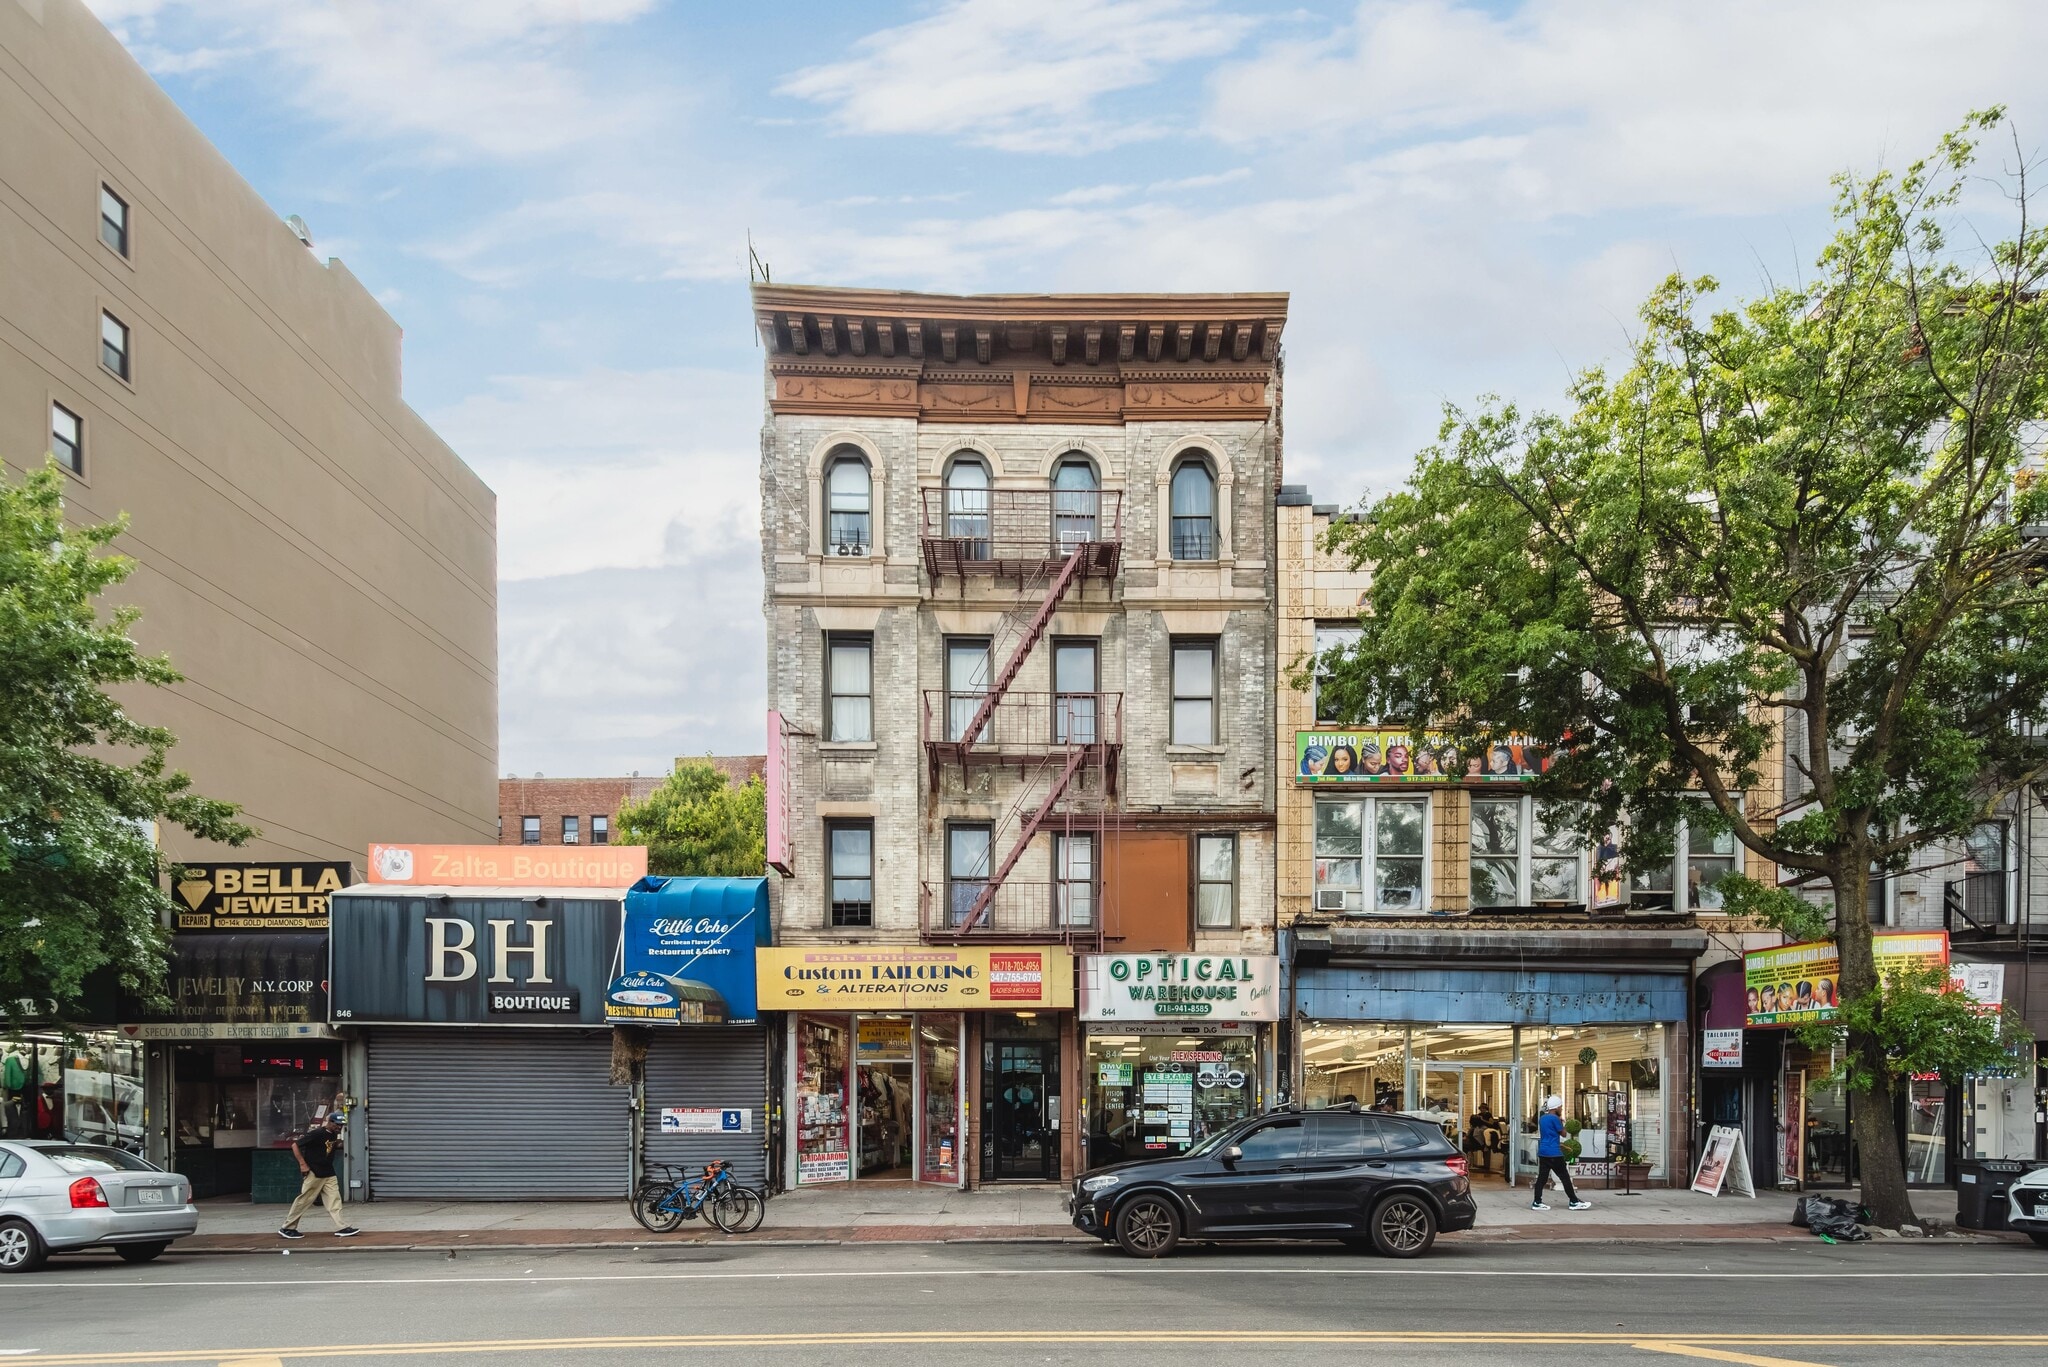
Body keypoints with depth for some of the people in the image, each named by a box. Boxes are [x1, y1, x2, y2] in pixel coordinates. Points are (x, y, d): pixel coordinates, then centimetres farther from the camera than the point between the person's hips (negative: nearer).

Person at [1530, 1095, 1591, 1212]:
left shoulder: (1542, 1119, 14)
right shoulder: (1555, 1118, -12)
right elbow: (1563, 1134, -4)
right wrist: (1562, 1121, 7)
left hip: (1543, 1152, 8)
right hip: (1554, 1153, -8)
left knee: (1542, 1177, 5)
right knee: (1565, 1177, -1)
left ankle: (1537, 1202, 1)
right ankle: (1574, 1202, 3)